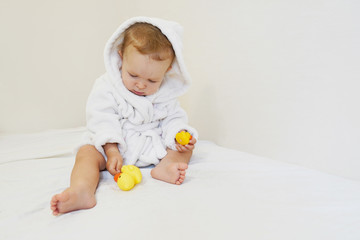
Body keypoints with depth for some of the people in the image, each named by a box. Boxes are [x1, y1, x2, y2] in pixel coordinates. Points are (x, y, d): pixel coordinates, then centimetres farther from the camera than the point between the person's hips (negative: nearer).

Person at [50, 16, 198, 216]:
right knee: (87, 153, -28)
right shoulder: (106, 87, -11)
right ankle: (81, 191, -56)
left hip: (152, 146, 3)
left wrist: (179, 133, -19)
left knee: (187, 144, -9)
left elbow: (173, 117, 4)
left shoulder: (166, 93, -2)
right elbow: (103, 121, -16)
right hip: (112, 146, -2)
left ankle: (165, 165, -38)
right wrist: (112, 151, -26)